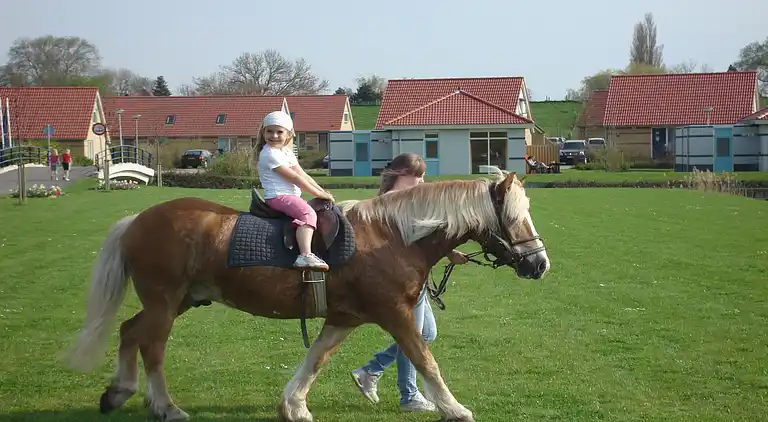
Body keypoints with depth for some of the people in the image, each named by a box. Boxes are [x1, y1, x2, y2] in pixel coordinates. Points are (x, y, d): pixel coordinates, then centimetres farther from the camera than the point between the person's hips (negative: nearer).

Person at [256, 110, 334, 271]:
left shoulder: (286, 152, 17)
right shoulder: (270, 154, -14)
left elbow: (304, 175, 16)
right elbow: (294, 178, -15)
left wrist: (323, 191, 6)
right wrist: (319, 194, -12)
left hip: (290, 196, 10)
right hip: (278, 197, -10)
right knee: (308, 214, -31)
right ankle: (305, 256, -46)